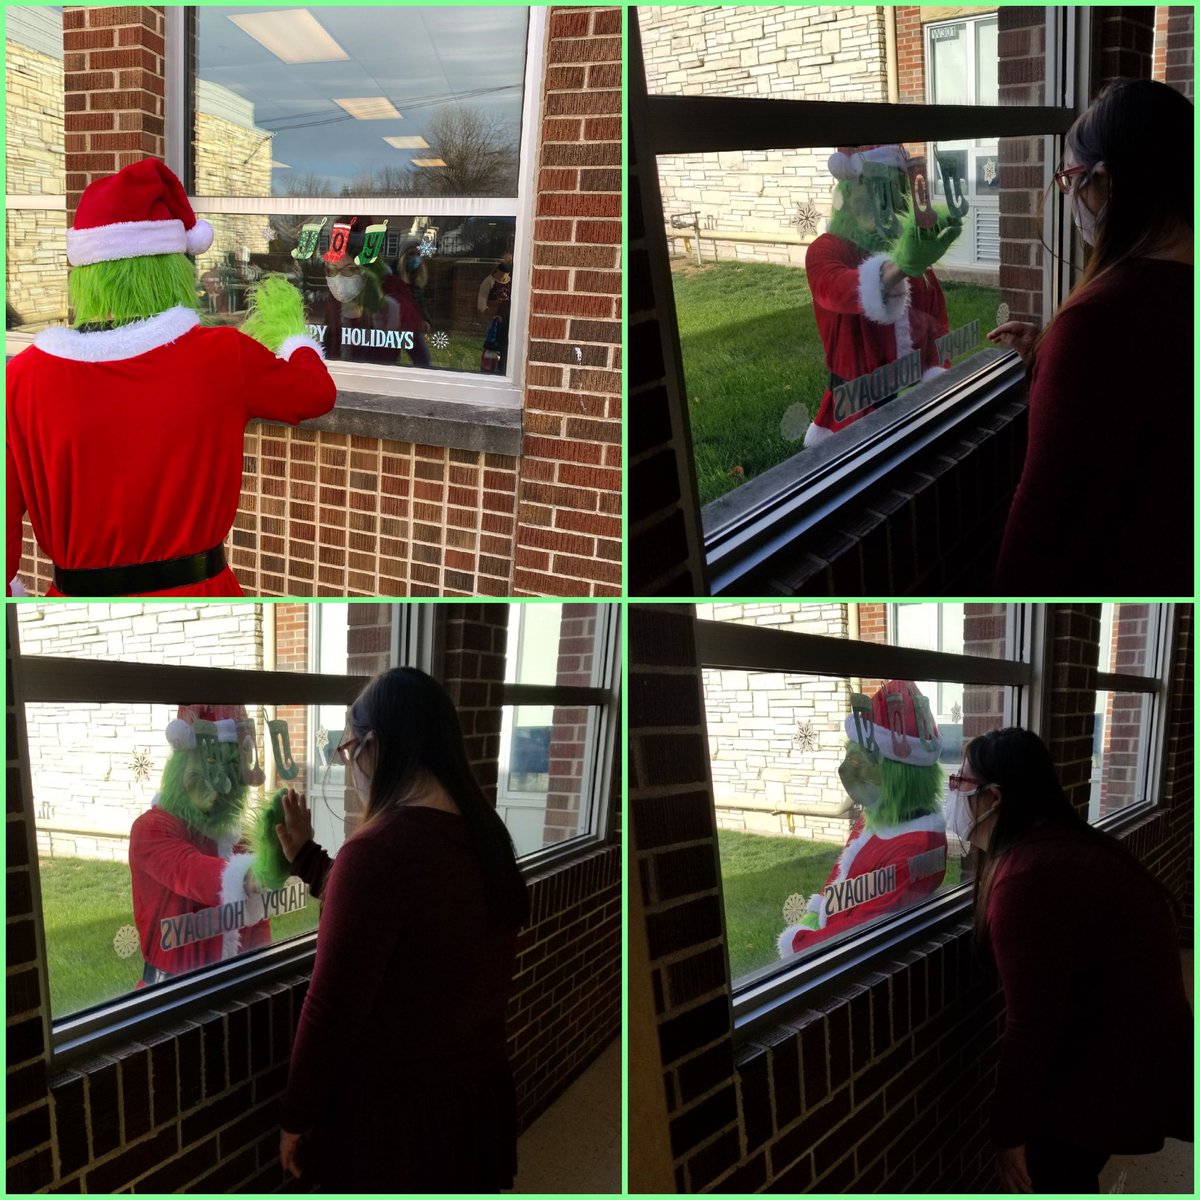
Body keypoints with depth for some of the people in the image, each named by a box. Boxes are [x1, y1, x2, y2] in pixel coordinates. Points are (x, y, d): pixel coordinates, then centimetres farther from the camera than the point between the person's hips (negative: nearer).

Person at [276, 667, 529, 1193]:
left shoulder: (376, 850, -23)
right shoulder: (483, 832, 2)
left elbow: (334, 1005, -20)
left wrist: (297, 1116, -8)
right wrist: (306, 857, 21)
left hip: (396, 1110, -7)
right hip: (480, 1094, 7)